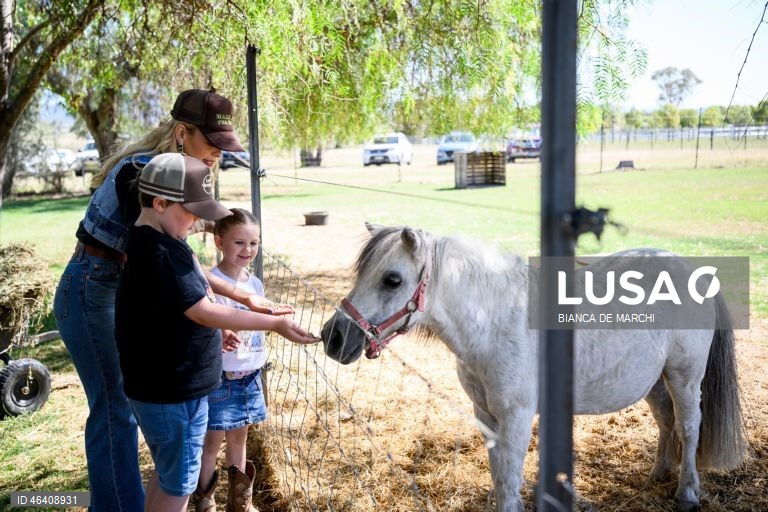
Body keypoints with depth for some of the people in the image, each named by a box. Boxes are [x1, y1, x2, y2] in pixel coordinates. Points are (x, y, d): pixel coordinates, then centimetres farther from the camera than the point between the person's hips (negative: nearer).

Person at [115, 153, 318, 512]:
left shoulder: (146, 242, 7)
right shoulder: (160, 251, -25)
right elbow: (203, 311, -26)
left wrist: (217, 331, 17)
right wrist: (274, 324, -24)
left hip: (158, 384, 10)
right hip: (173, 391, -10)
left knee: (167, 474, 24)